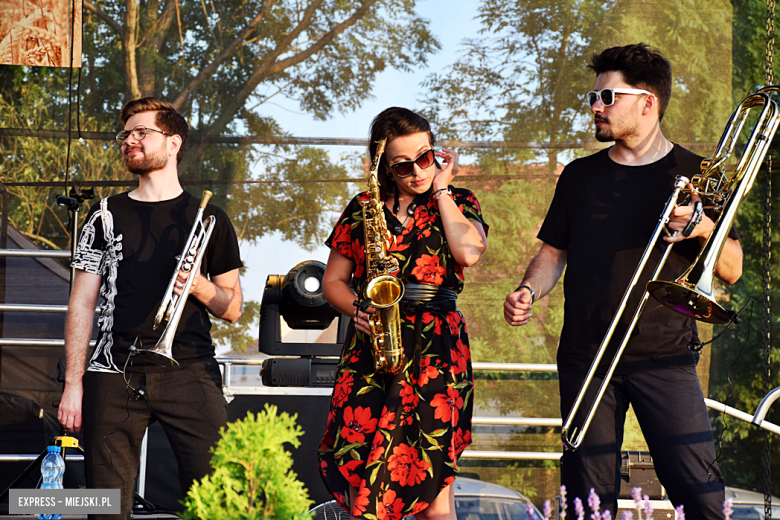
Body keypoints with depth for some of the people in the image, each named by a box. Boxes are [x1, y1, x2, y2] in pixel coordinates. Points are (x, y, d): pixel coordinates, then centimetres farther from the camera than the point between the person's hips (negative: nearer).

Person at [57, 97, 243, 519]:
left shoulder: (208, 219, 12)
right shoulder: (106, 217, 12)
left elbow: (233, 309, 15)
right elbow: (81, 305, 9)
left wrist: (200, 287, -6)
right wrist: (73, 384, 0)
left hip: (190, 373, -1)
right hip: (116, 375, 1)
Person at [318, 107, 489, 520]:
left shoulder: (457, 203, 10)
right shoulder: (363, 208, 14)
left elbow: (469, 252, -12)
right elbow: (333, 280, 17)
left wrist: (440, 190, -2)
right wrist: (357, 310, -4)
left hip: (435, 346, -2)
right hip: (369, 351, 2)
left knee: (432, 481, -8)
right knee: (360, 481, -5)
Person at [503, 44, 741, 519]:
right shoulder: (581, 176, 14)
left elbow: (731, 270, 4)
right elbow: (554, 252, 19)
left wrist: (705, 227, -15)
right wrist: (529, 291, -2)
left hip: (665, 358, -2)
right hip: (585, 356, 3)